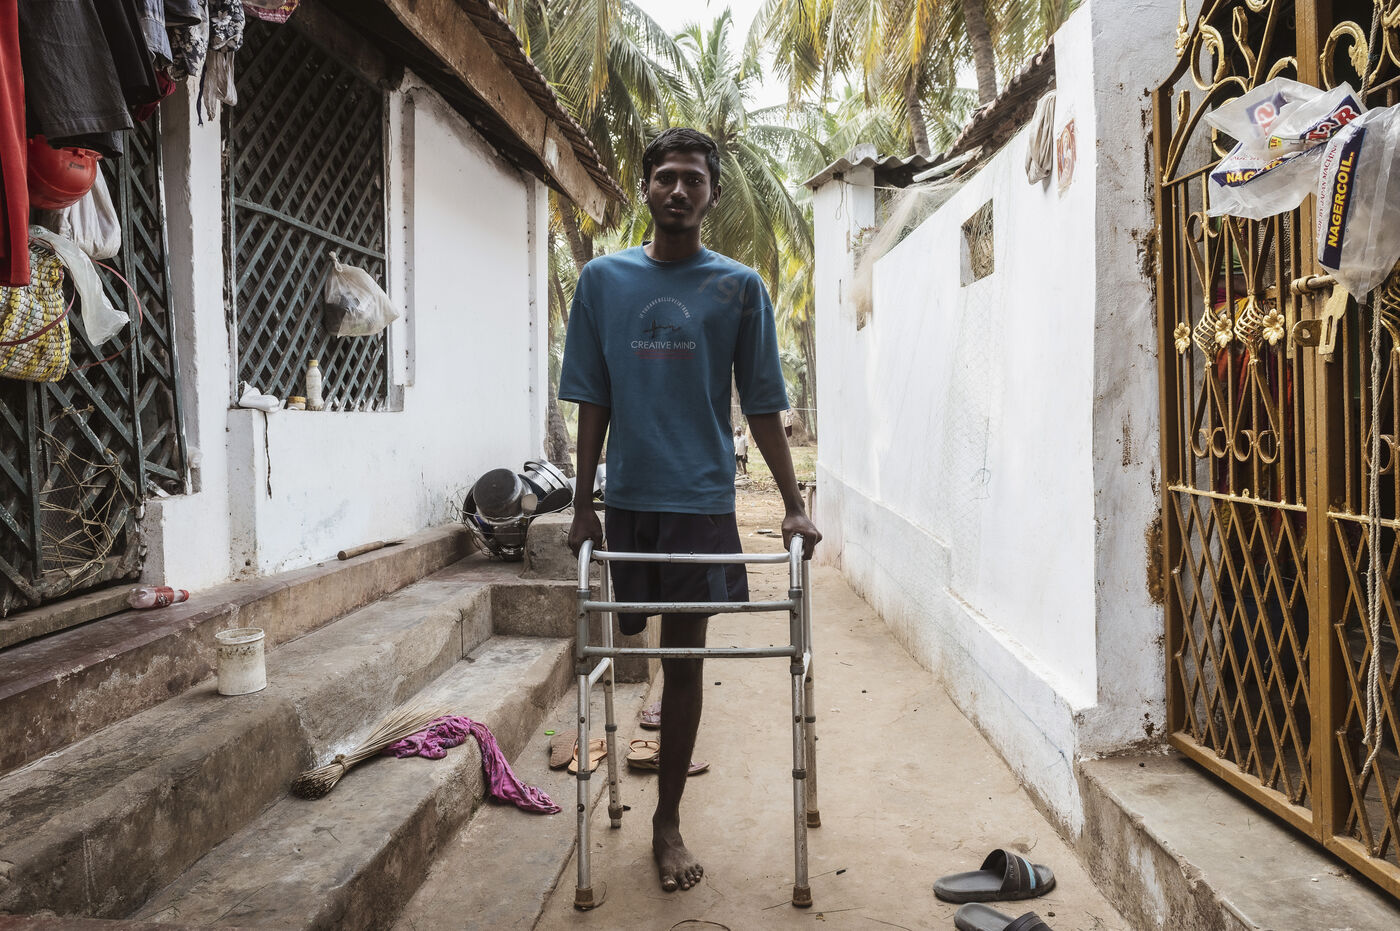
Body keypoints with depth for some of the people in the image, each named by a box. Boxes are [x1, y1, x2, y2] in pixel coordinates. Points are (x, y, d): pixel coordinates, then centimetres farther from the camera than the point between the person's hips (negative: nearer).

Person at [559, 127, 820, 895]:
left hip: (701, 496, -2)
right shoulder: (603, 280, 4)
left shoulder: (738, 286, 1)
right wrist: (582, 505, 3)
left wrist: (794, 506, 0)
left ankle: (667, 822, 16)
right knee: (636, 638, 13)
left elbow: (763, 407, 3)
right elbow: (592, 402, 5)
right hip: (628, 495, 2)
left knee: (684, 656, 2)